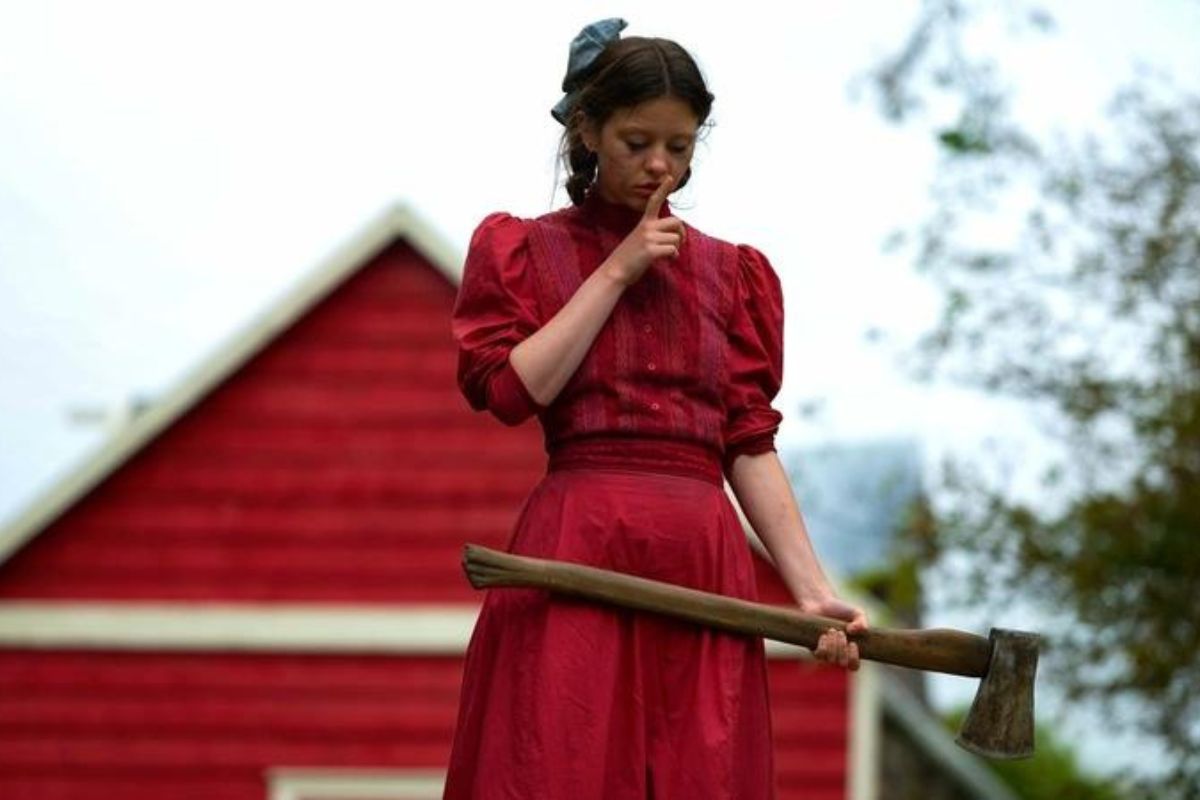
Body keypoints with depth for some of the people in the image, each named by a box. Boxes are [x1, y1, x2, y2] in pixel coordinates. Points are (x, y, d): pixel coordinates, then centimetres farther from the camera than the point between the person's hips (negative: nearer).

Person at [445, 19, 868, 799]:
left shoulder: (730, 273, 14)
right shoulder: (523, 251, 8)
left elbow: (751, 444, 9)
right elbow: (511, 388, -7)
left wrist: (813, 589, -1)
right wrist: (616, 273, -5)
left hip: (704, 566, 3)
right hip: (576, 558, -3)